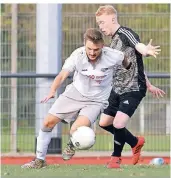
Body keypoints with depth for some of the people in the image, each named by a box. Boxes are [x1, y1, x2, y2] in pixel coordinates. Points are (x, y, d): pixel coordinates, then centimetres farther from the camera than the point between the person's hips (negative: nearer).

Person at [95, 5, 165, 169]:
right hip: (117, 90, 10)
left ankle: (116, 157, 6)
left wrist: (146, 50, -60)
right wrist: (149, 85, 26)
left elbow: (139, 46, -34)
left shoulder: (125, 33, -13)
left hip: (133, 90, -10)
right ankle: (136, 142, 31)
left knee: (118, 124, -19)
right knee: (104, 123, 12)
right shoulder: (114, 42, 15)